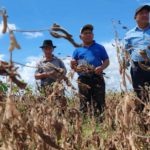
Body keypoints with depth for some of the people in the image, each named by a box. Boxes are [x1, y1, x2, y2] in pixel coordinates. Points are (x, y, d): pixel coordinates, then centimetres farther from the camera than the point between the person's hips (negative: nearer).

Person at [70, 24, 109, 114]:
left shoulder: (99, 48, 14)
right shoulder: (78, 50, 16)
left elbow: (106, 61, 10)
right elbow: (72, 65, 16)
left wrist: (101, 68, -10)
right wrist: (76, 68, -8)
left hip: (97, 78, -1)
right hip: (83, 79, 1)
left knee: (99, 102, -5)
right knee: (84, 103, -1)